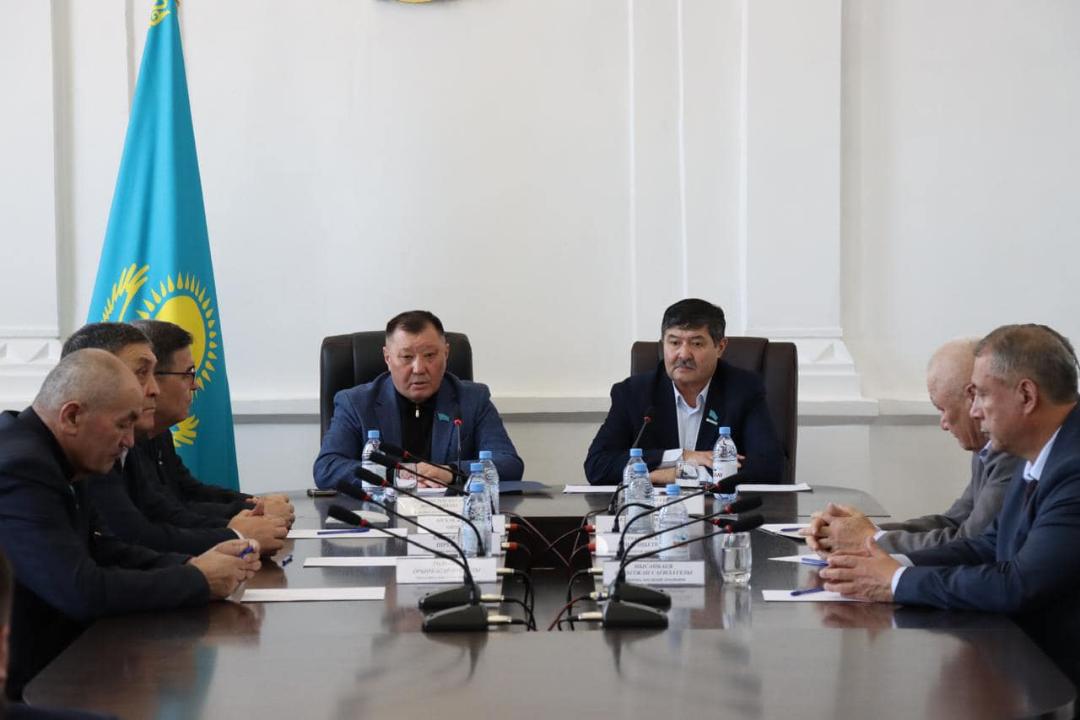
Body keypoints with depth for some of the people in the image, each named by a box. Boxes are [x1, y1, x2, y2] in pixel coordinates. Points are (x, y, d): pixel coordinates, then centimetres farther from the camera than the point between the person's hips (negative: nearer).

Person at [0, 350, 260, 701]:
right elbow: (83, 592, -26)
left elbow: (104, 550, 10)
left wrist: (191, 564, -5)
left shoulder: (54, 460, 6)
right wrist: (197, 580, -15)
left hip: (56, 662, 9)